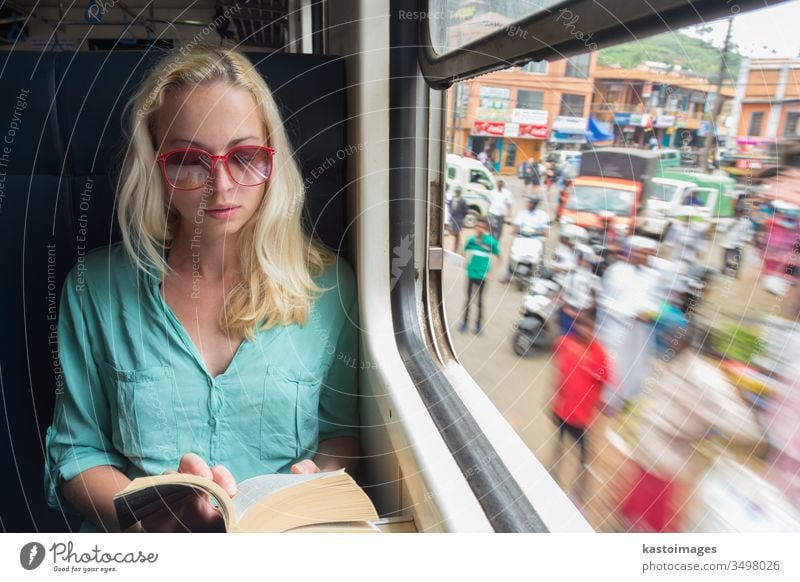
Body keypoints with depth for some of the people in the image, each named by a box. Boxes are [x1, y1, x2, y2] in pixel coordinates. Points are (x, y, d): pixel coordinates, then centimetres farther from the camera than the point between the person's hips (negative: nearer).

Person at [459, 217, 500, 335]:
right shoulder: (471, 240, -6)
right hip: (470, 274, 2)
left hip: (482, 276, -2)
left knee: (480, 301, 10)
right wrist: (467, 265, -1)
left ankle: (478, 324, 24)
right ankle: (465, 322, 27)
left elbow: (499, 258, -2)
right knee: (468, 299, 13)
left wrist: (490, 273, -5)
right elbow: (465, 253, 10)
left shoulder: (492, 242, -11)